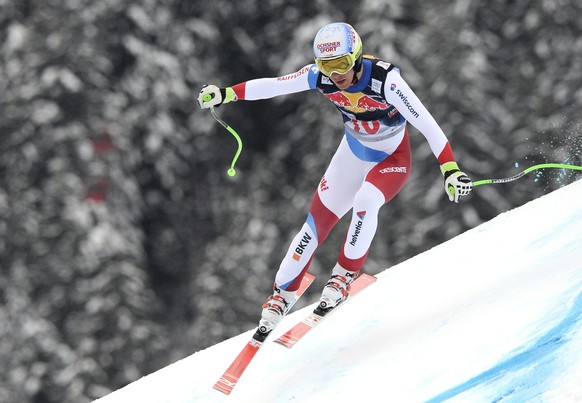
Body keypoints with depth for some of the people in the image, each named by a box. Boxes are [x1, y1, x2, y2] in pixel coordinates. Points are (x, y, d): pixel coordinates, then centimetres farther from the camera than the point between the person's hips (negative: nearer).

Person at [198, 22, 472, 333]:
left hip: (393, 159, -4)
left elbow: (426, 123, -36)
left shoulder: (384, 79, -34)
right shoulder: (320, 77, -20)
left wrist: (451, 169, -43)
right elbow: (271, 85, -7)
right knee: (317, 220, 3)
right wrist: (227, 93, -11)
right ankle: (281, 296, 18)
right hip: (354, 153, 4)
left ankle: (344, 276, -12)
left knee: (365, 201, -32)